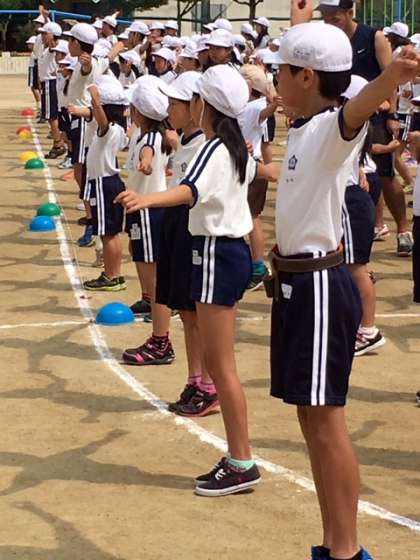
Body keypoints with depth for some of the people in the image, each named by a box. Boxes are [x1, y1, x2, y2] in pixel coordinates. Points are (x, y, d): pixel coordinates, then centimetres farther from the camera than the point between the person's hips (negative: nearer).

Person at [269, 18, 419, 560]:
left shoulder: (332, 129, -16)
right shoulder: (302, 127, 10)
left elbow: (357, 109, -43)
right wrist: (302, 25, 49)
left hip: (319, 285, -9)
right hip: (296, 280, 9)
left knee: (325, 417, -7)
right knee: (310, 417, 12)